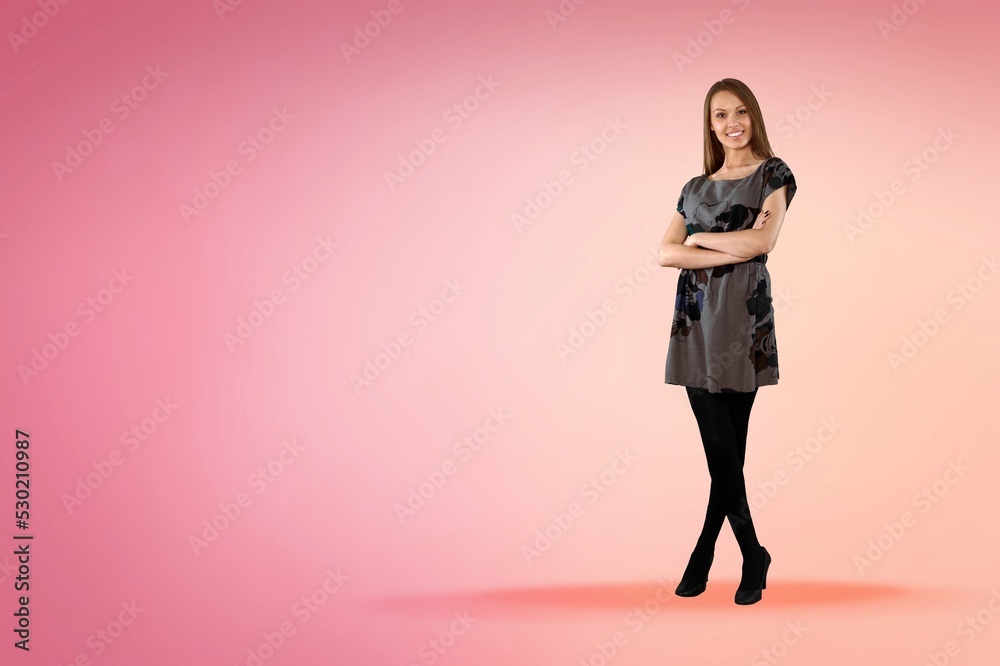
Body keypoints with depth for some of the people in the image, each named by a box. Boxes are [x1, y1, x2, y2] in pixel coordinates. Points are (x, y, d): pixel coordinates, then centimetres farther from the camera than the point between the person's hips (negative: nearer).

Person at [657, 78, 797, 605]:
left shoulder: (772, 173, 6)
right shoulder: (695, 187, 17)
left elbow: (763, 239, -11)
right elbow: (665, 253, 3)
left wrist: (700, 238, 0)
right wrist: (730, 250, -9)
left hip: (742, 314, -4)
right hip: (695, 316, 4)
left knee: (726, 444, -5)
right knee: (720, 443, 4)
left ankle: (705, 553, 8)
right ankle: (752, 557, 16)